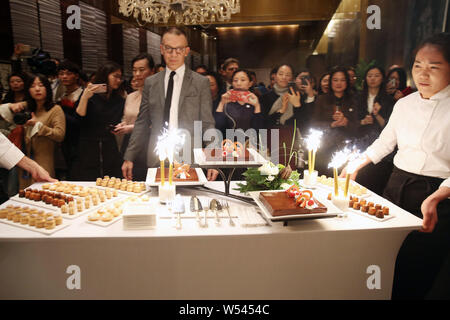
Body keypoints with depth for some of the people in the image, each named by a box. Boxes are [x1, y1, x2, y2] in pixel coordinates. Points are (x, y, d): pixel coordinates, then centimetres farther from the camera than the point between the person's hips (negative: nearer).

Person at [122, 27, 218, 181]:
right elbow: (142, 123, 12)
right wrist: (129, 157, 8)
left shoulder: (201, 83, 3)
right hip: (156, 161, 2)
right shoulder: (150, 83, 11)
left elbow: (207, 125, 1)